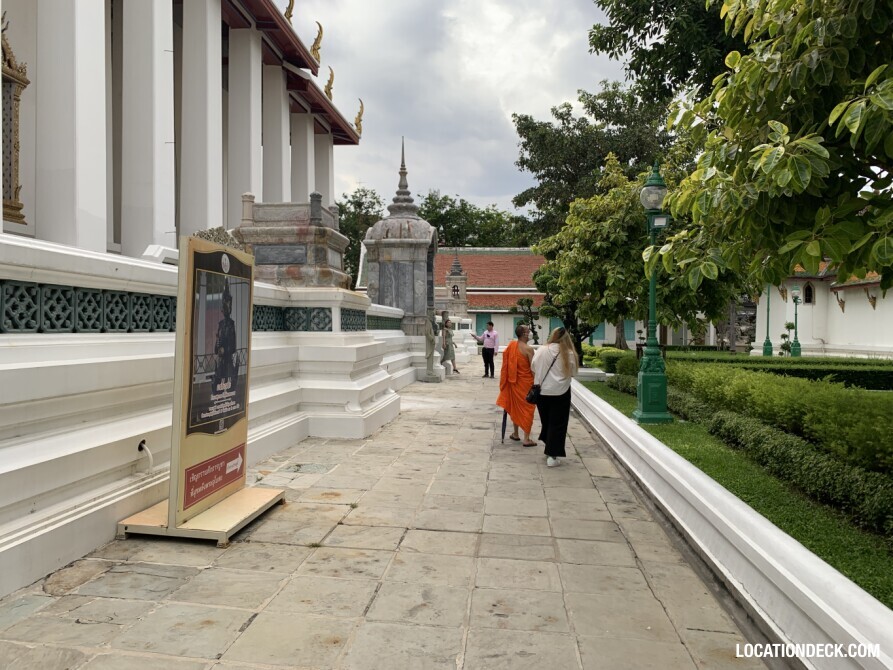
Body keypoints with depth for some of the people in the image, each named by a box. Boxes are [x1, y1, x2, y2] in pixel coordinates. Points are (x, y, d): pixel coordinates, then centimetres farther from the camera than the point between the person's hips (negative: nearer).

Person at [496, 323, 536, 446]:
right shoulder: (528, 349, -17)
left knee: (516, 407, 19)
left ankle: (515, 433, 30)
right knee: (527, 409, 3)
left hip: (514, 382, 6)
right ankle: (527, 439, 4)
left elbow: (506, 363, 6)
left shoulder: (511, 345, 1)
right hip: (526, 382, -5)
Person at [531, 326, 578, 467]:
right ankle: (552, 456, 2)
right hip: (560, 392, -3)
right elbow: (572, 374, 0)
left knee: (546, 421, 17)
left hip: (541, 391, 3)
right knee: (557, 424, 4)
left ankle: (549, 450, 28)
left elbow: (533, 369, 3)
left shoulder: (541, 350, -2)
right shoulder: (569, 354, -7)